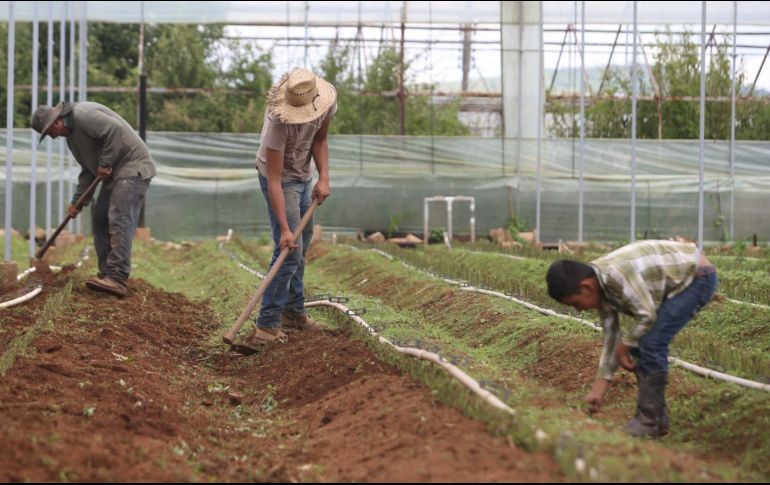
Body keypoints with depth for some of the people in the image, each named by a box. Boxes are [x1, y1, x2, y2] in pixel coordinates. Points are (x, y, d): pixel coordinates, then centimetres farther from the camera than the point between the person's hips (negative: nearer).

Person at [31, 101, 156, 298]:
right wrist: (77, 200, 14)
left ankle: (118, 279, -25)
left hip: (132, 166, -11)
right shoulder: (71, 135, 17)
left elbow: (114, 129, -26)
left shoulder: (82, 114, -15)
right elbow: (88, 169, 21)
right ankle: (108, 274, 10)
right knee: (100, 220, 9)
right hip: (114, 173, 11)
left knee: (119, 220, -18)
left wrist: (105, 164, -19)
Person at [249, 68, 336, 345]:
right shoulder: (279, 122, -37)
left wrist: (323, 177, -12)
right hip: (281, 179, -7)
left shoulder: (328, 101, -19)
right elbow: (274, 180, -34)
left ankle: (294, 313, 27)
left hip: (303, 176, 7)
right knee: (290, 250, -14)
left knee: (302, 246, 14)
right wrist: (284, 229, -37)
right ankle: (268, 324, -11)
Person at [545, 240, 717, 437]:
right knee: (639, 345, 6)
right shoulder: (601, 288, 0)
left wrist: (624, 345, -8)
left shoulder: (616, 273, -30)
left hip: (697, 275, -9)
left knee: (651, 343, -15)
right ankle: (657, 417, 14)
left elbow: (646, 316, -25)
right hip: (679, 282, 9)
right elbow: (610, 337, 6)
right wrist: (598, 389, 5)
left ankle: (648, 421, -7)